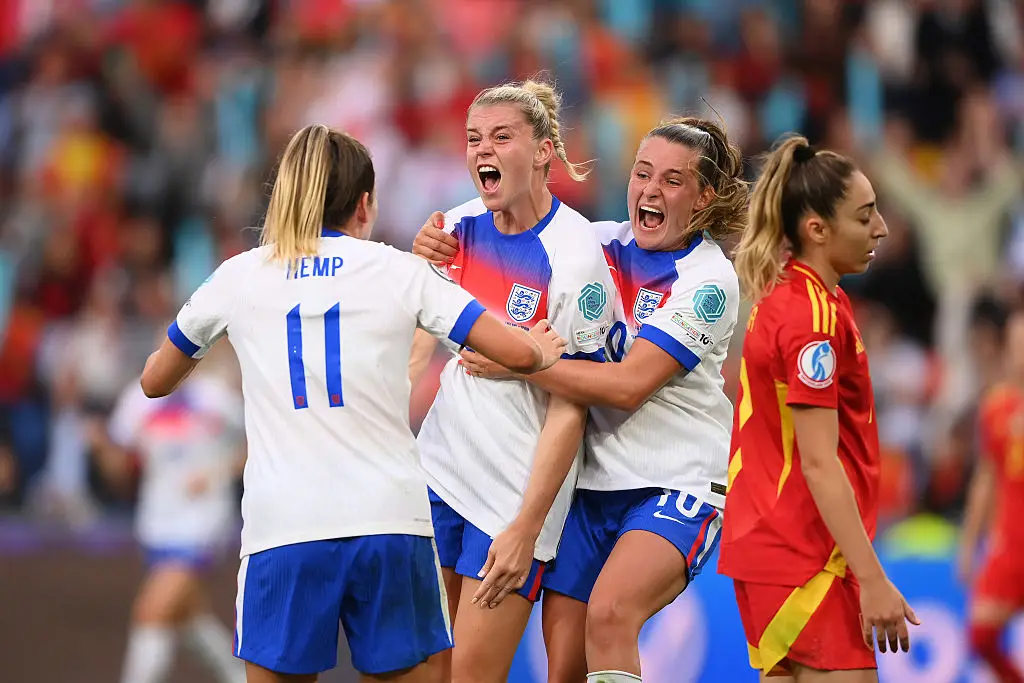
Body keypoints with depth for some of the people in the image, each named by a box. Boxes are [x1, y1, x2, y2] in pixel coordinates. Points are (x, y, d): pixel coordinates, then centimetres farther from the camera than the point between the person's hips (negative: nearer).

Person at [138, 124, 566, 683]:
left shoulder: (239, 277, 10)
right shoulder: (398, 271, 7)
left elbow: (155, 381, 25)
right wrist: (541, 351, 25)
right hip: (388, 520, 0)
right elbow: (517, 352, 2)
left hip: (282, 527, 0)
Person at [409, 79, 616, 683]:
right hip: (440, 469, 6)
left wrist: (526, 529, -21)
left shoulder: (573, 255, -16)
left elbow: (570, 410, -18)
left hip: (518, 492, -6)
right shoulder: (460, 226, 2)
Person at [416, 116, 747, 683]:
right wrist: (435, 250, -5)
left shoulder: (708, 280, -10)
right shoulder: (601, 245, 5)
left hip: (677, 484, -5)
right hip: (593, 483, 5)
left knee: (609, 615, -31)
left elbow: (628, 385, -19)